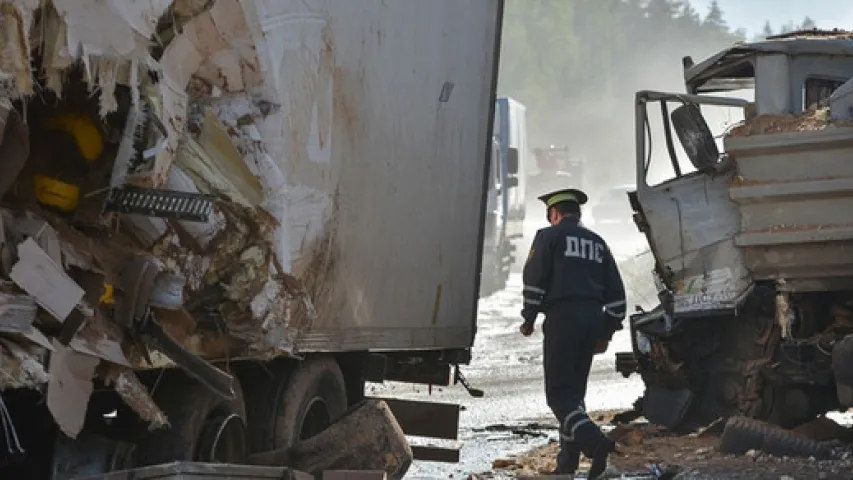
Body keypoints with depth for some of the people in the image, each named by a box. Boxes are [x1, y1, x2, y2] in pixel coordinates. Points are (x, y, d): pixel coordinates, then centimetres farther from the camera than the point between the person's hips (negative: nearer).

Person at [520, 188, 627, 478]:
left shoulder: (549, 236, 3)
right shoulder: (597, 243, 20)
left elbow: (534, 280, -7)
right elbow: (616, 293, 17)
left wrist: (529, 319, 4)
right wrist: (607, 332, 21)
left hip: (562, 317, -6)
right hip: (592, 320, 6)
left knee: (559, 393, -8)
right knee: (575, 391, 14)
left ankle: (595, 442, -29)